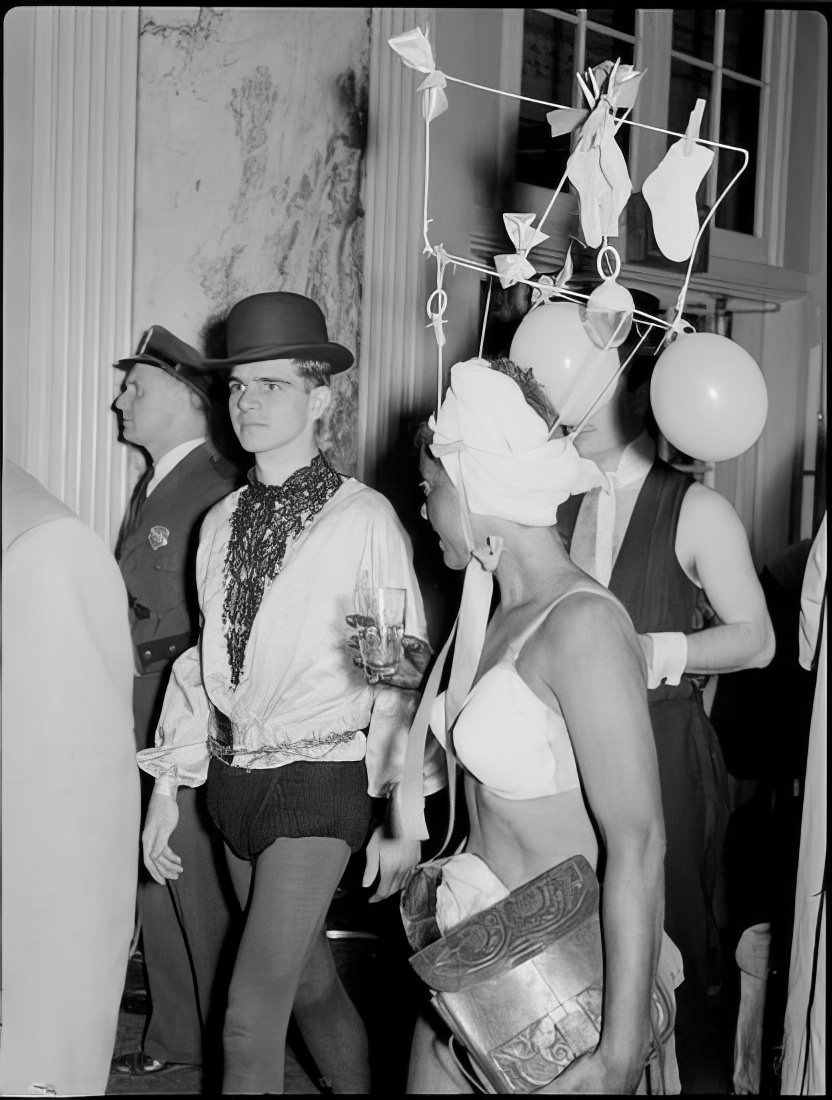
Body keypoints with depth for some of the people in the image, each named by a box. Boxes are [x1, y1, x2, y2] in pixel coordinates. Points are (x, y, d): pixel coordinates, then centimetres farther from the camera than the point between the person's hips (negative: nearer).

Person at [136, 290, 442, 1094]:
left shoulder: (364, 519, -12)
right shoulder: (221, 521, 6)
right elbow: (204, 660, 12)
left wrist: (400, 817, -9)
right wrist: (168, 787, 10)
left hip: (318, 784, -6)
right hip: (234, 778, 6)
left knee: (250, 1016, -8)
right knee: (310, 982, 19)